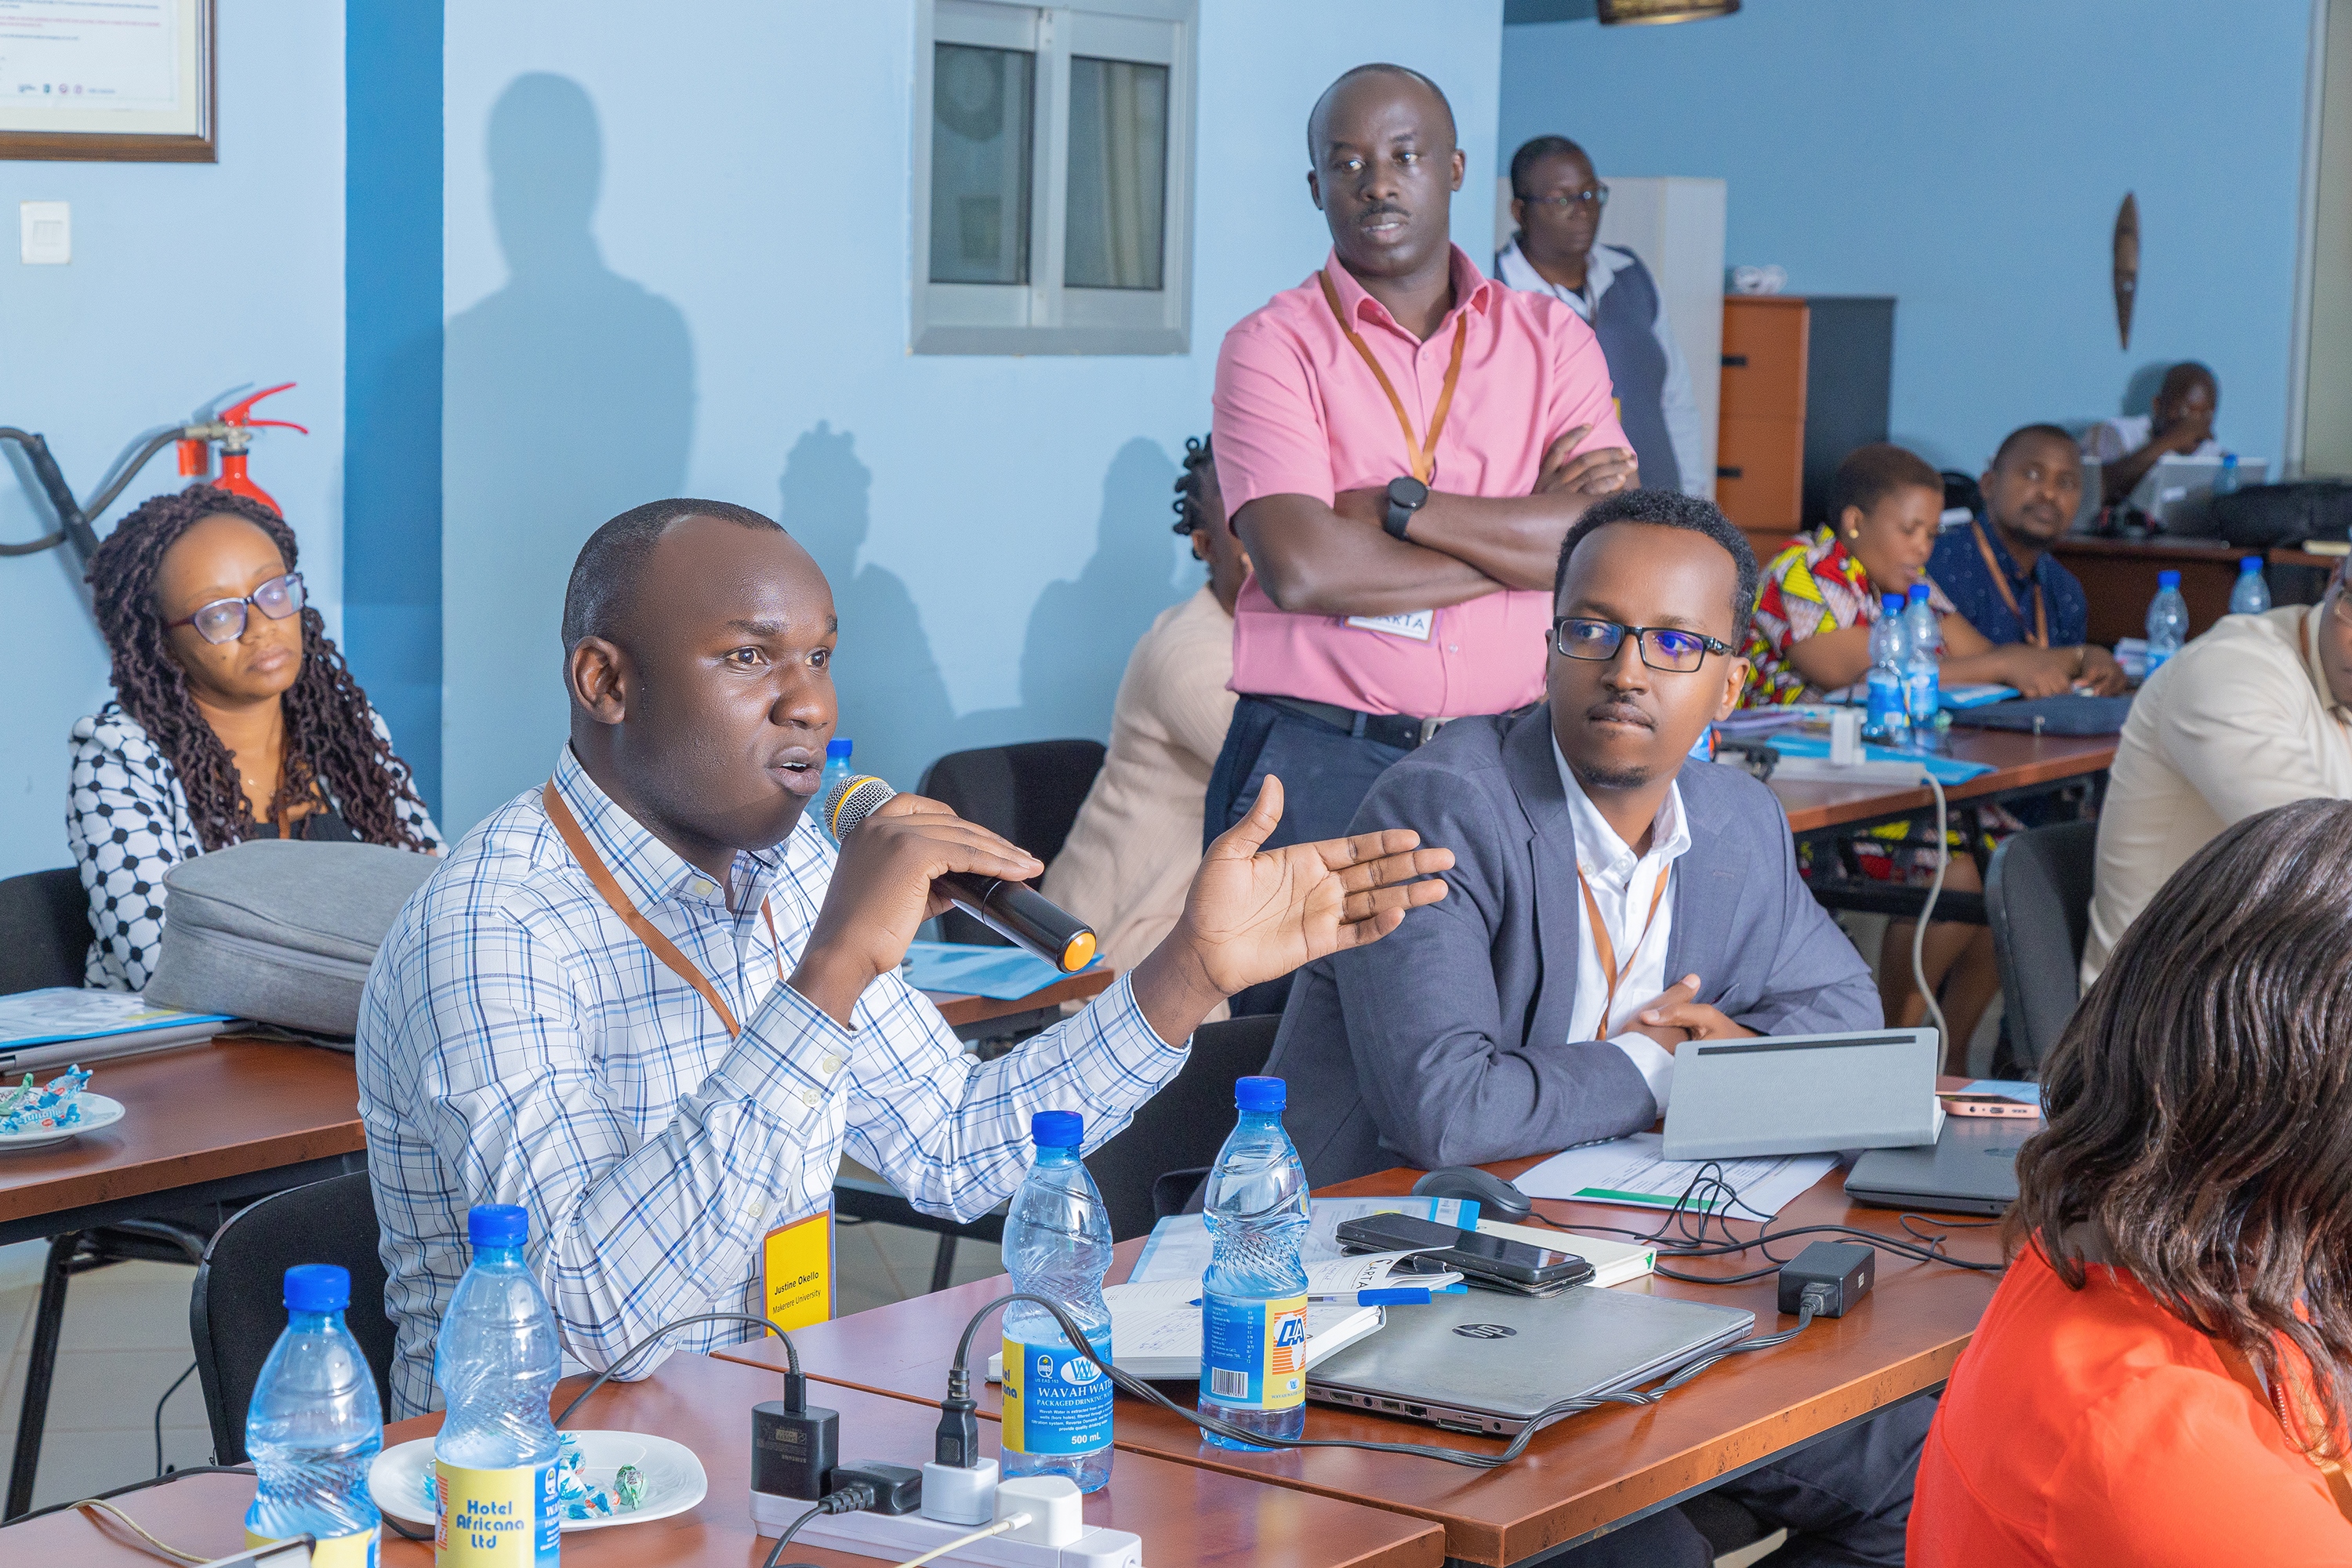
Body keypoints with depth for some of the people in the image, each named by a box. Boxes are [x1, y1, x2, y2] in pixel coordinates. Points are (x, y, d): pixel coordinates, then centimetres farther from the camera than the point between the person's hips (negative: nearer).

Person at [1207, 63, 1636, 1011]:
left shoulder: (1551, 338, 9)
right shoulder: (1274, 347, 0)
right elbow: (1301, 570, -15)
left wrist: (1399, 507, -11)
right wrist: (1526, 534, -7)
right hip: (1319, 762, -2)